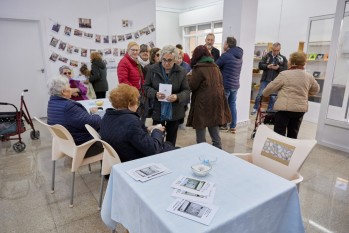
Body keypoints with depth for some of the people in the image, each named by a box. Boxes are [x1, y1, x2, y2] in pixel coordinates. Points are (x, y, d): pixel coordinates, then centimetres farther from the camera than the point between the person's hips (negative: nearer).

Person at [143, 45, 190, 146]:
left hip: (174, 112, 1)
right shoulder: (152, 69, -4)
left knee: (171, 139, 16)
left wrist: (177, 97, -24)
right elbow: (146, 87, 1)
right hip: (157, 111, 0)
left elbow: (186, 91, -3)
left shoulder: (181, 72, -5)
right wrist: (155, 94, -19)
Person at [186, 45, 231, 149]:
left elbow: (191, 86, -8)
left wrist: (189, 77, 9)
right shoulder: (215, 67, 9)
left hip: (203, 102, -7)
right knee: (214, 130, 16)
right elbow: (220, 84, 17)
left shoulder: (198, 68, -11)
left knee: (201, 130, 4)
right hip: (216, 101, 7)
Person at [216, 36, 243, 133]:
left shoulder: (226, 55, -15)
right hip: (235, 85, 7)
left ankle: (224, 125, 12)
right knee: (232, 105, 11)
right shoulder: (239, 56, 11)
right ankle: (233, 126, 14)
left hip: (226, 84, -7)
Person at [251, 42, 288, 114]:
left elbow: (286, 69, 1)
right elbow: (260, 65, 0)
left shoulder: (283, 58, 4)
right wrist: (267, 66, -18)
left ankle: (269, 111, 18)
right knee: (260, 95, 1)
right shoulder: (266, 56, 4)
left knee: (273, 97, 6)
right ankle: (255, 109, 16)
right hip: (265, 80, 0)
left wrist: (278, 68, -18)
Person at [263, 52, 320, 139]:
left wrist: (264, 94, 17)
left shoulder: (284, 74, -8)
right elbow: (316, 89, 22)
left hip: (285, 108, -5)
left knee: (279, 134, 0)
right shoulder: (309, 77, 8)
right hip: (300, 109, 5)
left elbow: (271, 87, -1)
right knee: (293, 135, 13)